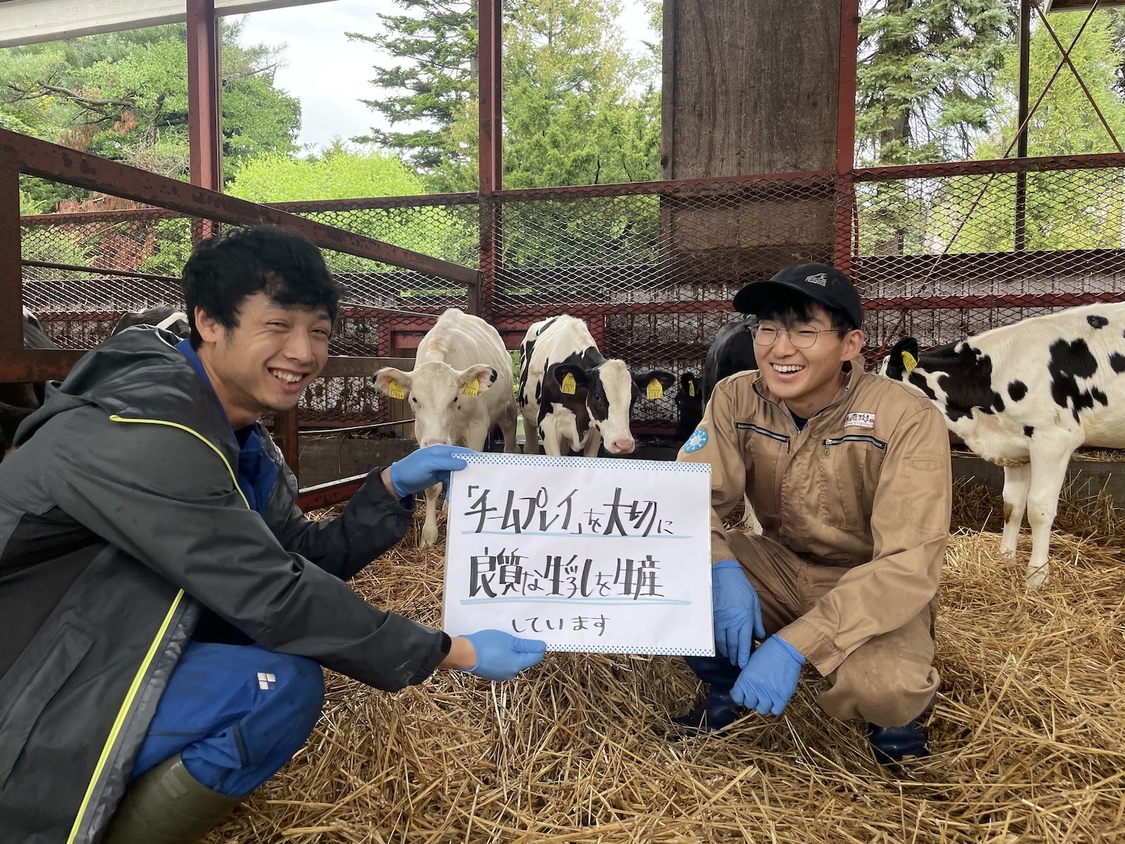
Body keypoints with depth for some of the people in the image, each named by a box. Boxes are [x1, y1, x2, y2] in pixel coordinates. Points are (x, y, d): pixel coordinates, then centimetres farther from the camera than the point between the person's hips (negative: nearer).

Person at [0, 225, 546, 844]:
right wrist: (455, 654, -23)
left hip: (98, 653, 10)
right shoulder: (149, 428, -27)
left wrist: (392, 486, -8)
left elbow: (306, 559, 6)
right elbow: (275, 597, -29)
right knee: (283, 687, -25)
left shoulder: (234, 434, 3)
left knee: (299, 627, 7)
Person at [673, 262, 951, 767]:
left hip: (870, 592, -3)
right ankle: (728, 690, 6)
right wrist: (720, 569, -37)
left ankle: (901, 707, 6)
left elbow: (909, 564, -28)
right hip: (779, 569, 4)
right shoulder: (736, 399, -12)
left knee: (880, 689, -35)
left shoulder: (908, 420, -23)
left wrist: (796, 644, -38)